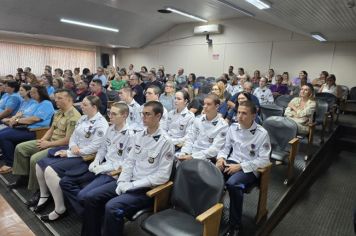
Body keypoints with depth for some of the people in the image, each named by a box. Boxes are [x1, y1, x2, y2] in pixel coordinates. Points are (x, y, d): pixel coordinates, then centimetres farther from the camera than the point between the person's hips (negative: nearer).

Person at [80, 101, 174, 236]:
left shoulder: (165, 142, -15)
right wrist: (122, 181, -6)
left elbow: (162, 176, -17)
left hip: (146, 189, -7)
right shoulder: (138, 136, 7)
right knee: (90, 198, -2)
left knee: (112, 208, -28)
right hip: (129, 181, 7)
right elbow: (130, 161, 11)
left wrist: (132, 185, -16)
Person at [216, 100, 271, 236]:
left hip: (249, 168, -4)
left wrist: (240, 166, -18)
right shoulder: (233, 127, 4)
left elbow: (264, 160, -12)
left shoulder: (262, 133, -10)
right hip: (231, 162, 4)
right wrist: (221, 157, -8)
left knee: (232, 184, -35)